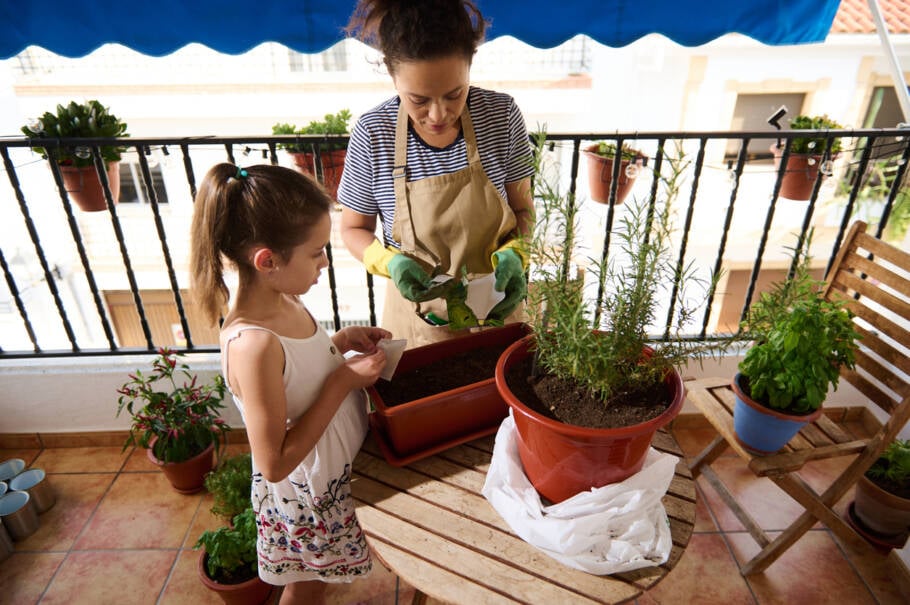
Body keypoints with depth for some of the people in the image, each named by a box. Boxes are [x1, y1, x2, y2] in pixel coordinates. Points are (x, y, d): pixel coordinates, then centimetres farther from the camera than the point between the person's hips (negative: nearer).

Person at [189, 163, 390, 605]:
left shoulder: (282, 301, -10)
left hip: (334, 472, 7)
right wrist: (344, 381, -28)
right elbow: (275, 463, -29)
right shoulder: (253, 343, -35)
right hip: (306, 494, -7)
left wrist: (339, 342, -9)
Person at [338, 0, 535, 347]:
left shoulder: (501, 114, -13)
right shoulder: (372, 134, -16)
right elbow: (354, 230, -4)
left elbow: (522, 210, -2)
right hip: (417, 315, -1)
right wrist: (391, 263, -23)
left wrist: (514, 257, -22)